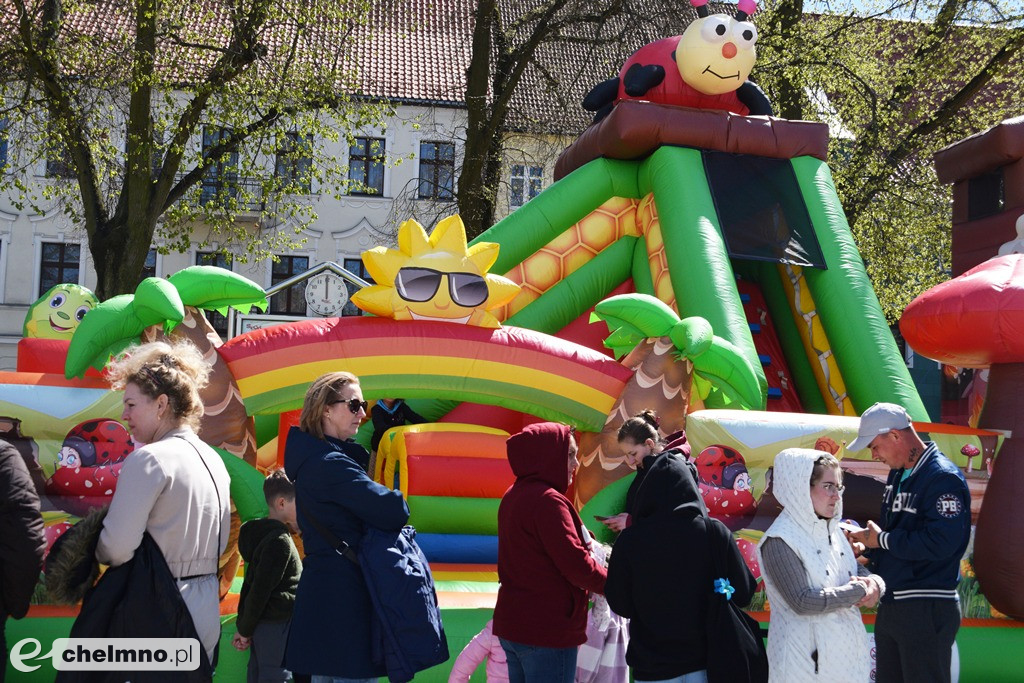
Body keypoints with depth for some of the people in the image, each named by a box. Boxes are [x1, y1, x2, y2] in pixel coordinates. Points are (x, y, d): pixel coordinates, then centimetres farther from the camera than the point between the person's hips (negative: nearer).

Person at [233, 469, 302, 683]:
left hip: (263, 626, 9)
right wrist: (245, 630, -8)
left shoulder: (261, 535, 13)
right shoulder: (280, 541, -16)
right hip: (277, 626, -9)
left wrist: (244, 628, 15)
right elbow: (260, 589, -17)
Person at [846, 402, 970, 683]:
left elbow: (941, 542, -27)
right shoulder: (897, 475, 12)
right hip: (891, 605, 9)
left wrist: (882, 539, -17)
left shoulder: (944, 478, -17)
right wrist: (867, 545, 1)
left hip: (927, 610, -9)